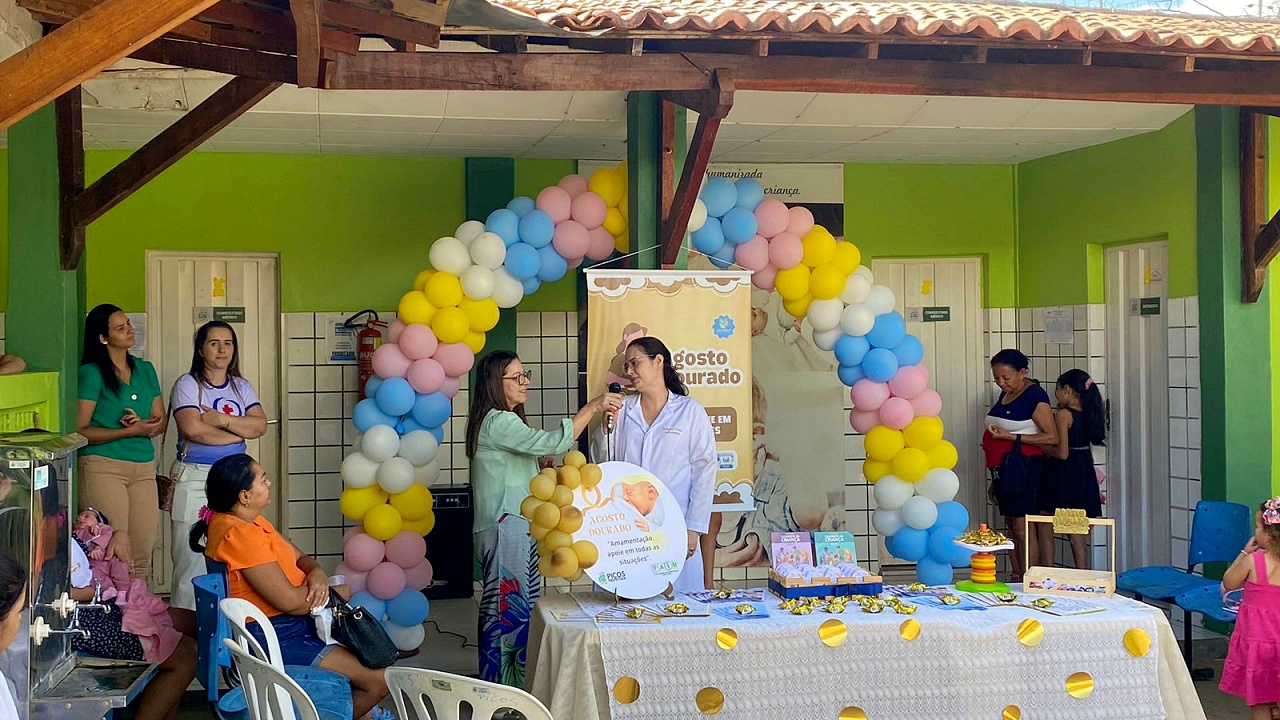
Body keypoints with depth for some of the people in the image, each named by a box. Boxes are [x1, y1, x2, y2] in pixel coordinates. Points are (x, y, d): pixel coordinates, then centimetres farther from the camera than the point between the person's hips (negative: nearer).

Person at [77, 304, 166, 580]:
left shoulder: (145, 370, 15)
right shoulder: (91, 373, -2)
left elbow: (161, 421, 14)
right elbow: (80, 431, -8)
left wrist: (145, 424, -9)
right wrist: (130, 431, -15)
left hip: (143, 467, 5)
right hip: (103, 466, -5)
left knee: (142, 555, 3)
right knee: (114, 553, -9)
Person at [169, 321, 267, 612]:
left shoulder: (241, 387, 15)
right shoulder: (188, 385, 0)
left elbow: (260, 425, 1)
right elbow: (193, 429, -16)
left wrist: (222, 419, -12)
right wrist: (240, 431, -5)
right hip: (195, 479, -4)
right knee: (192, 559, -7)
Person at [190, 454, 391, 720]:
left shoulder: (251, 522, 8)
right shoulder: (240, 535, -24)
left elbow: (300, 557, 14)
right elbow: (289, 600, -26)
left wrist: (318, 573, -10)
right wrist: (330, 590, -8)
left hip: (290, 625, 11)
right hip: (275, 638, -11)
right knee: (379, 680, -11)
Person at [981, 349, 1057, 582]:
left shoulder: (1035, 395, -11)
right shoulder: (1006, 394, 15)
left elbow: (1052, 437, -15)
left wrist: (1009, 436, -19)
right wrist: (995, 479, 22)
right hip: (1003, 468, 9)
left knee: (1022, 529, -9)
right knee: (1011, 528, 9)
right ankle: (1016, 580, 13)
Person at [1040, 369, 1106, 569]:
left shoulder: (1063, 415, -16)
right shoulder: (1086, 414, 5)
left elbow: (1062, 453, -21)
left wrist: (1044, 449, -4)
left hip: (1063, 476, -7)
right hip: (1084, 476, 7)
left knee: (1045, 529, 4)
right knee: (1078, 533, 12)